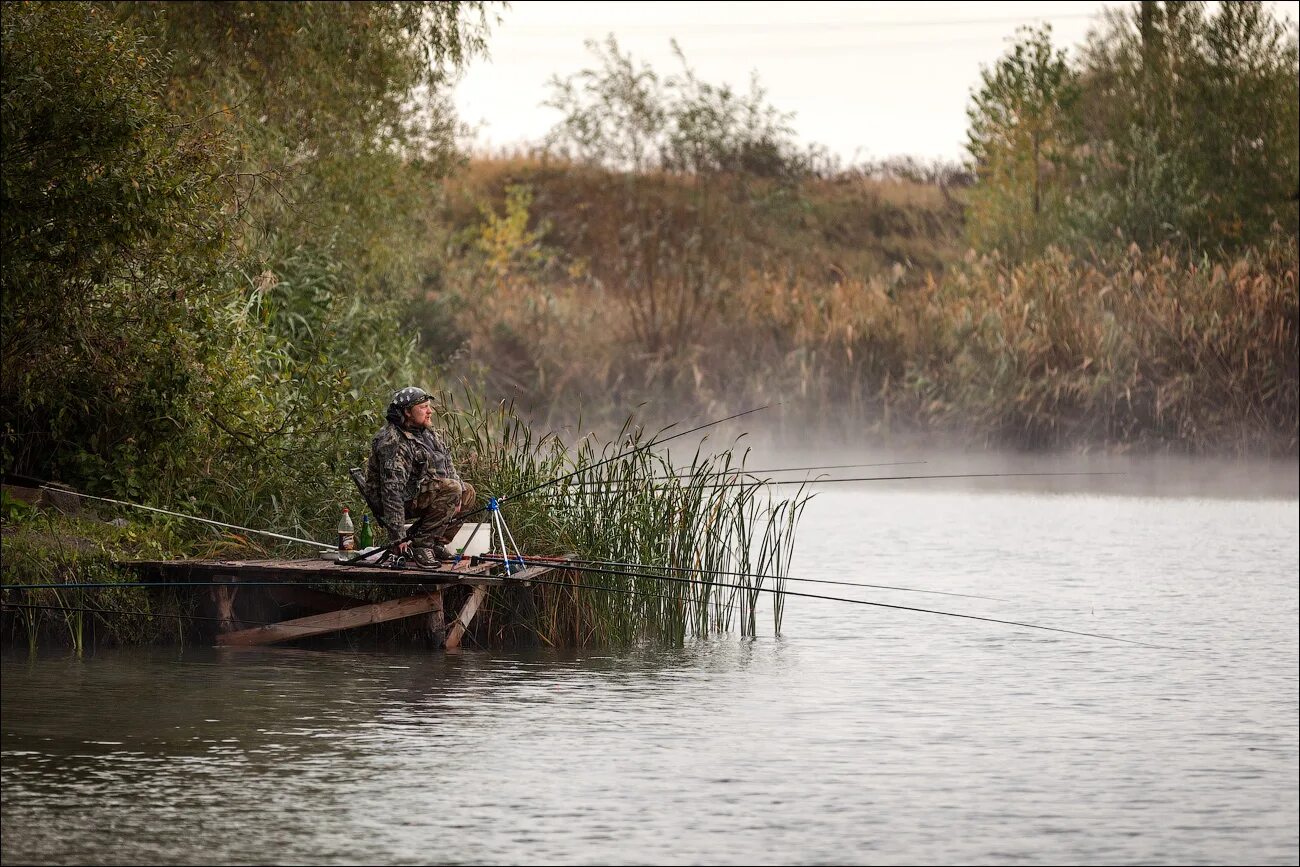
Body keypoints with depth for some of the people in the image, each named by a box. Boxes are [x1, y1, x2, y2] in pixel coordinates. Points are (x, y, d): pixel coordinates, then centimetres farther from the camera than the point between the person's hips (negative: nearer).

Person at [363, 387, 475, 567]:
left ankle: (437, 543, 8)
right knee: (450, 489, -26)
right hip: (405, 501, -10)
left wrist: (458, 494, -5)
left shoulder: (428, 433, 8)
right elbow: (392, 490, -27)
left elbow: (447, 465, 15)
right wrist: (396, 537, -29)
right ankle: (420, 544, -21)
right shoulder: (393, 443, -23)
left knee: (467, 492, 11)